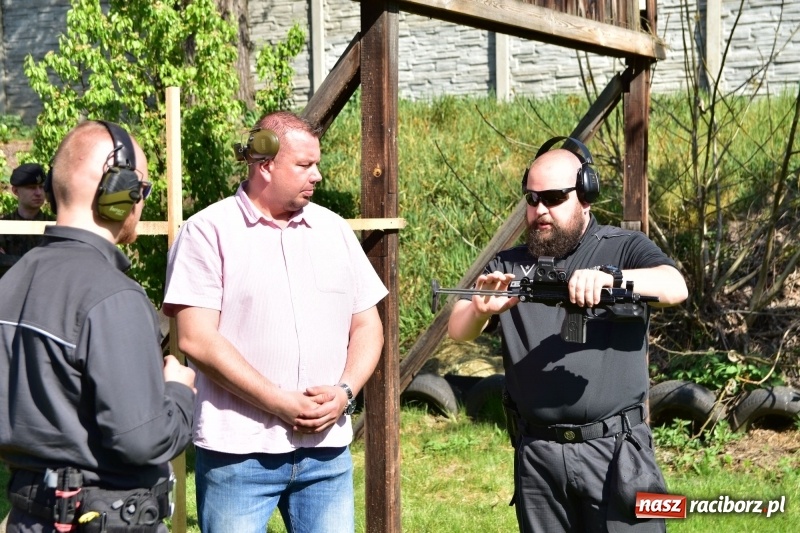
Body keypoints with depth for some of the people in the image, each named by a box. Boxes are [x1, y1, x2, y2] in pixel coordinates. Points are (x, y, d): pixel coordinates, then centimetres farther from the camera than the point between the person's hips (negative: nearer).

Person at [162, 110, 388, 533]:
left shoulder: (335, 230, 12)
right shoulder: (209, 232, -4)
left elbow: (367, 326, 14)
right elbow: (196, 339, -12)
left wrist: (344, 392, -4)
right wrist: (282, 404, -13)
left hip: (327, 451, 5)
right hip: (238, 451, -4)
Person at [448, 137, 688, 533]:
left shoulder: (624, 249, 3)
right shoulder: (510, 265, 10)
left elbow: (675, 287, -15)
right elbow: (458, 332, 1)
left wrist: (609, 277, -33)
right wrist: (480, 309, -23)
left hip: (614, 449, -3)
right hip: (537, 455, 3)